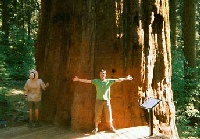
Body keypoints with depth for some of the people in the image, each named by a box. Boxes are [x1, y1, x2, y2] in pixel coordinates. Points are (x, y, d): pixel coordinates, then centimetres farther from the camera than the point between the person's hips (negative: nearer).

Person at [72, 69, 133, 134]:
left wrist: (125, 78, -13)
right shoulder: (96, 81, 3)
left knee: (109, 114, 6)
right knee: (97, 115, 4)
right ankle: (96, 128, 18)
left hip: (107, 101, 0)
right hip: (99, 100, 0)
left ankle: (111, 127, 23)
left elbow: (118, 80, -3)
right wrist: (78, 79, -9)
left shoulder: (109, 81, 3)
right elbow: (87, 81, -2)